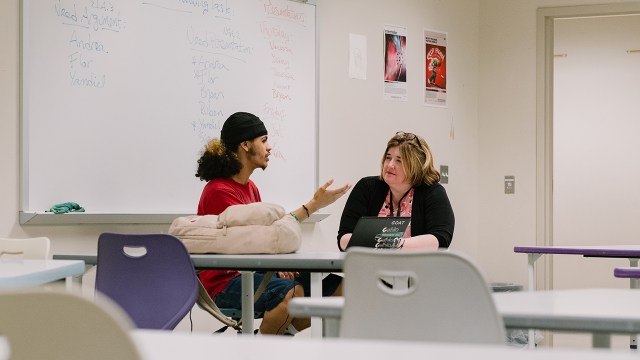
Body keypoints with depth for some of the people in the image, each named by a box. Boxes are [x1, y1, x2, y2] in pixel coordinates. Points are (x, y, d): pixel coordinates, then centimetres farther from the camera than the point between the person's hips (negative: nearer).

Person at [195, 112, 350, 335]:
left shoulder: (250, 188, 16)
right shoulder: (220, 191, -14)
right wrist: (313, 205, -18)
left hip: (249, 274, 9)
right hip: (224, 284, -9)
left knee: (338, 288, -4)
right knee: (292, 292, -35)